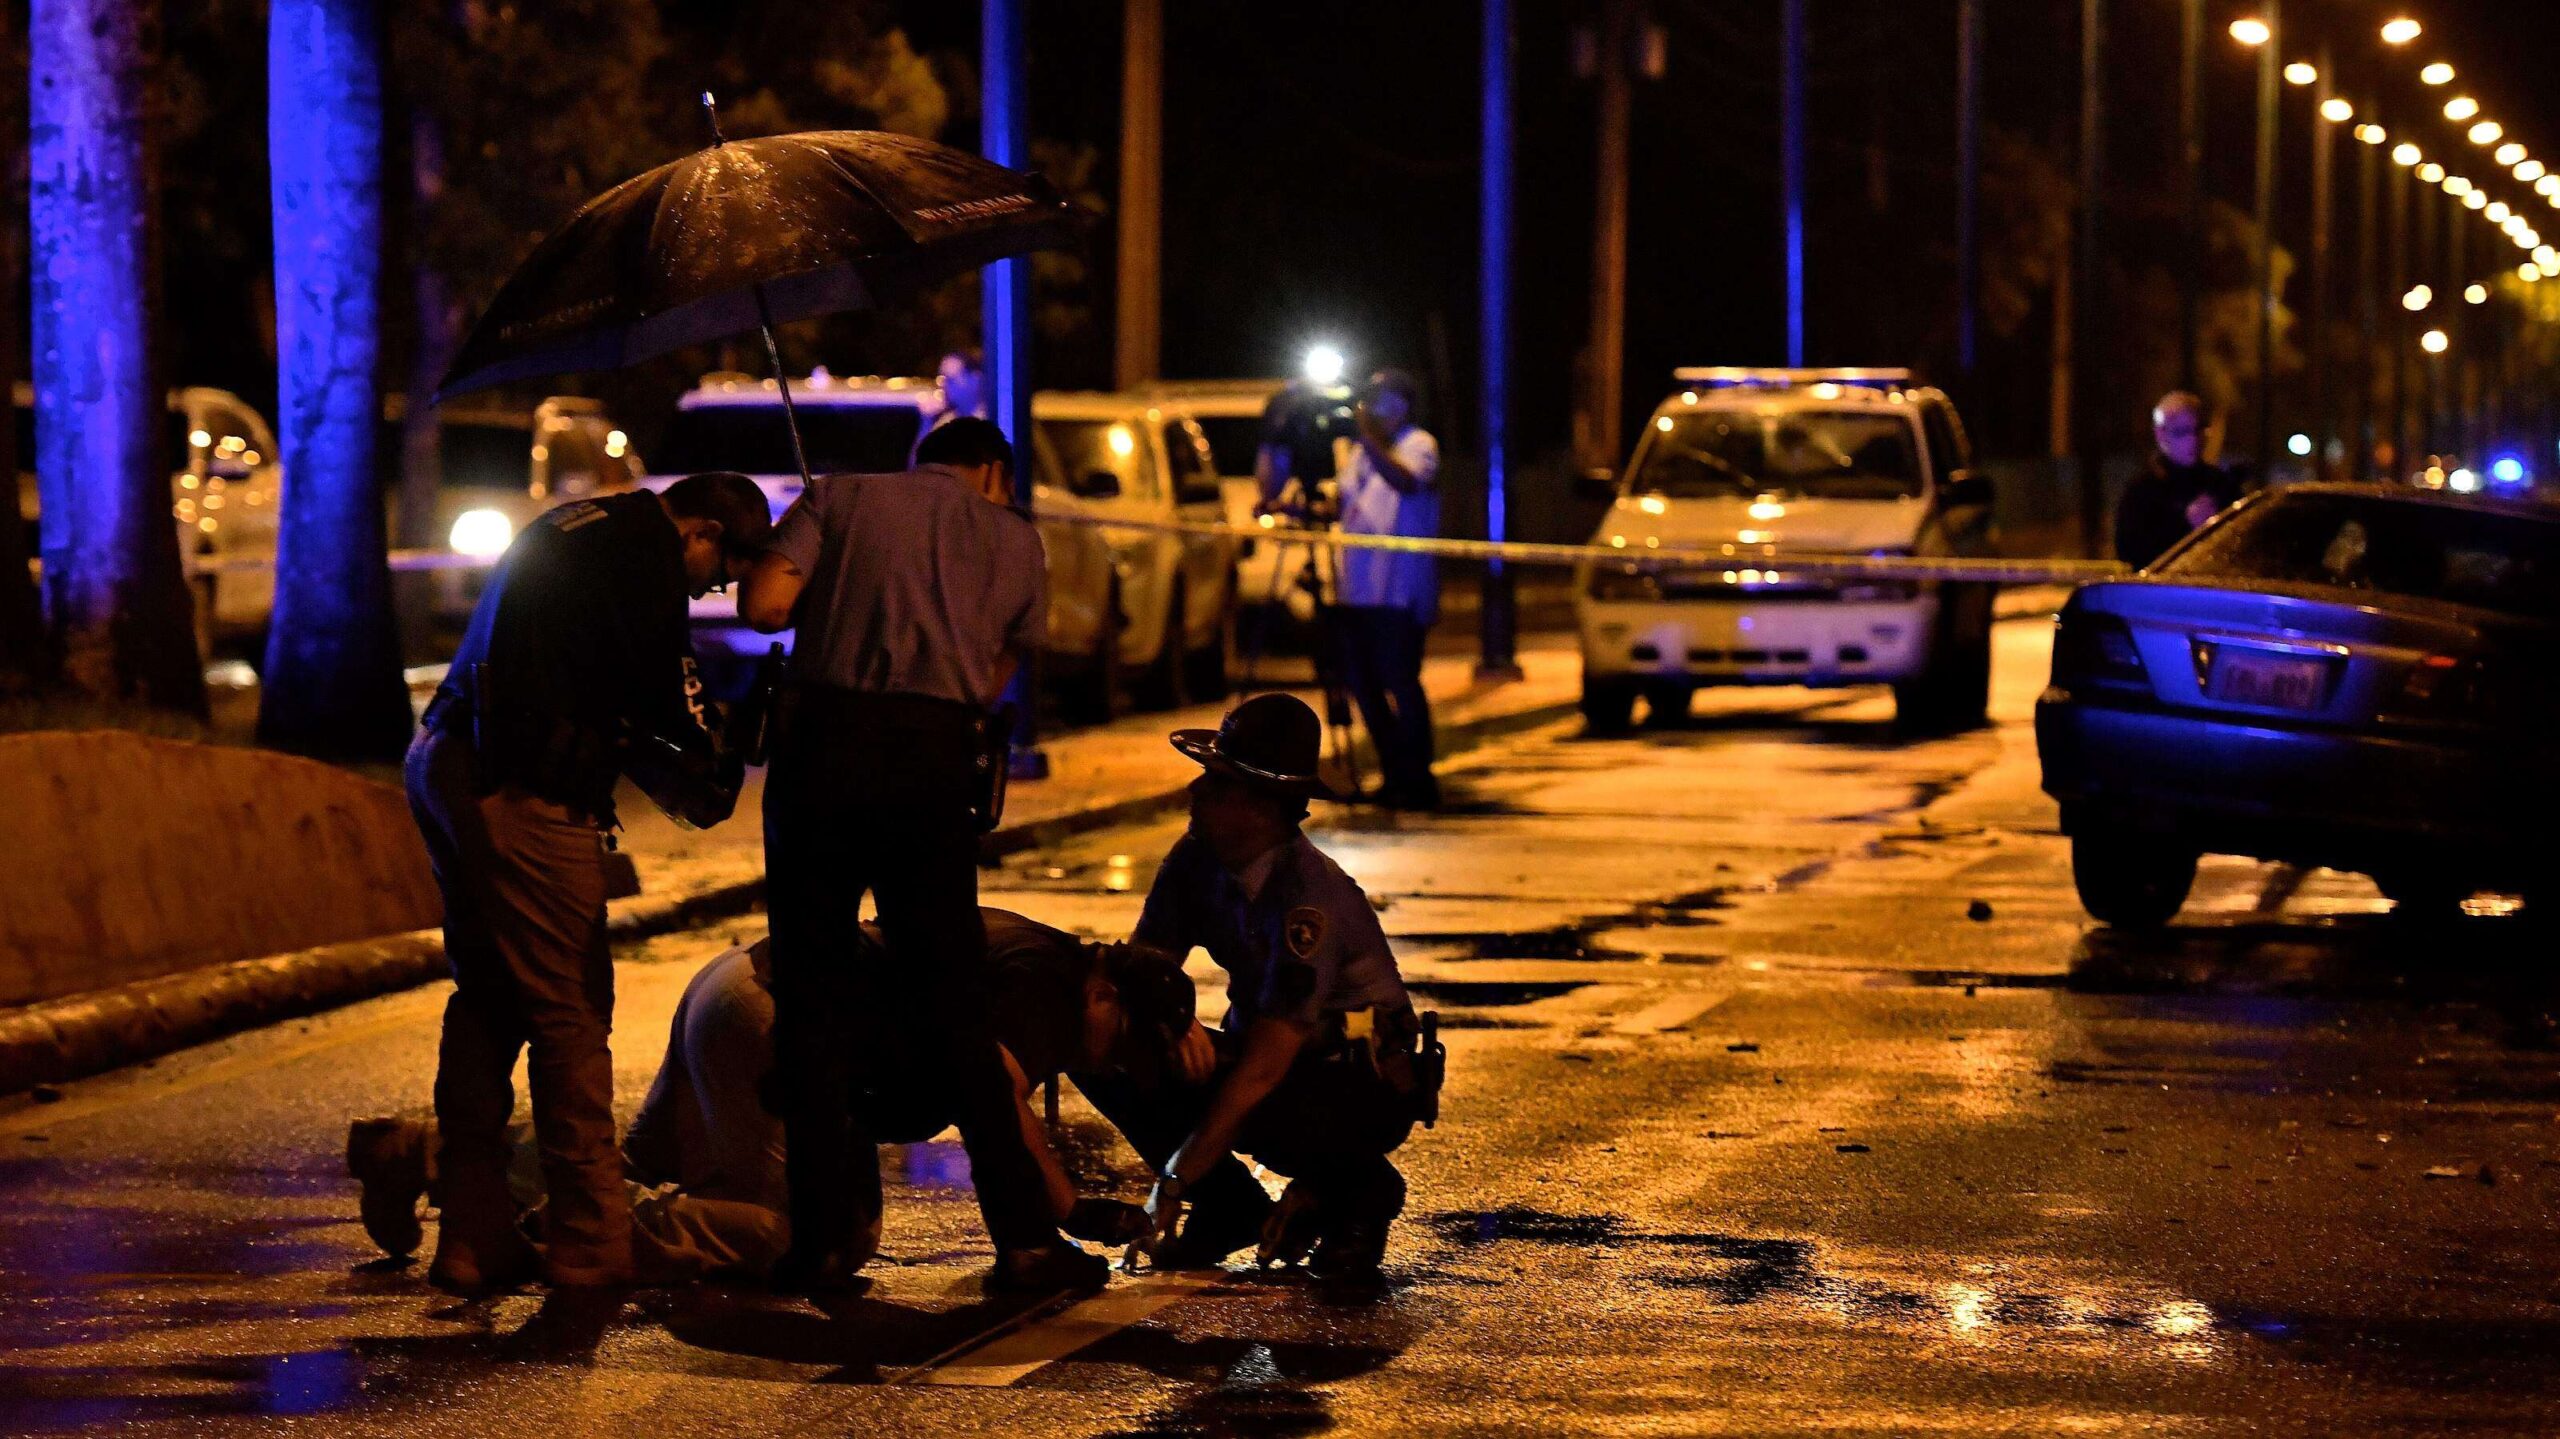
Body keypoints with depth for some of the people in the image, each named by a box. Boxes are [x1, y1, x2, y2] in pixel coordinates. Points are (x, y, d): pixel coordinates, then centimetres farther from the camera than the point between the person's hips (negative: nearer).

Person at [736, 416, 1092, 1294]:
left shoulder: (838, 498, 12)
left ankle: (822, 1239, 2)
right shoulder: (1015, 539, 18)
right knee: (953, 1008, 6)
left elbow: (762, 604, -2)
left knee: (808, 998, 6)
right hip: (936, 763, 1)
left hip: (824, 749, -1)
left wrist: (830, 606, 16)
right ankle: (1023, 1238, 2)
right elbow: (995, 677, 18)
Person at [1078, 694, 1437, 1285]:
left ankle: (1359, 1185, -6)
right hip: (1256, 1046, 7)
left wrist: (1176, 1179, -30)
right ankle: (1232, 1209, -2)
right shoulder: (1196, 860, -7)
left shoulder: (1309, 898, -29)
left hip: (1364, 1086, -7)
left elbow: (1265, 1065, -31)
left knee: (1263, 1113, -39)